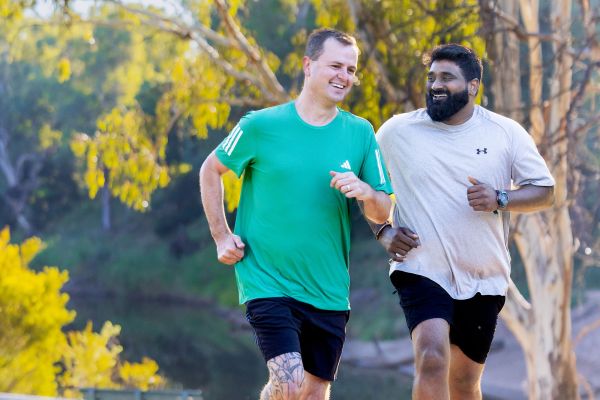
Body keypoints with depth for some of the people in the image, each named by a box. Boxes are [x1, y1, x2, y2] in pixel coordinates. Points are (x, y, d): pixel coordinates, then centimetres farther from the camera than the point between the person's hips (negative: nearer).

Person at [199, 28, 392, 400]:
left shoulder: (360, 133, 4)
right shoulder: (262, 125, -4)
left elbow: (383, 214, 6)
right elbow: (211, 170, 10)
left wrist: (365, 192, -16)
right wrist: (221, 236, 4)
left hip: (329, 291, 4)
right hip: (268, 281, -4)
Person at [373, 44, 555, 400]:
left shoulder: (506, 133, 1)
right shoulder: (397, 131, 0)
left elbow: (546, 191, 3)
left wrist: (500, 199, -15)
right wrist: (383, 231, -3)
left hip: (484, 278, 2)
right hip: (422, 269, -2)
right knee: (432, 359, -26)